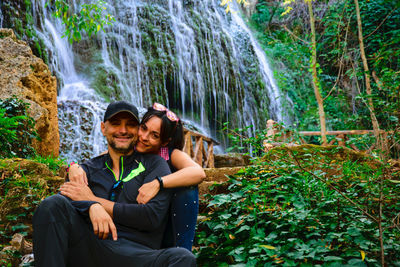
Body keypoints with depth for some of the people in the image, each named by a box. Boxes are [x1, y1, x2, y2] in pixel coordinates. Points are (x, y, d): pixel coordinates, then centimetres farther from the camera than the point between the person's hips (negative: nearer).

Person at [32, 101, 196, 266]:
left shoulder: (154, 164, 13)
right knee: (52, 204, -23)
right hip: (90, 248, 2)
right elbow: (64, 199, 2)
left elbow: (153, 215, -2)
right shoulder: (89, 169, 20)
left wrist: (94, 199, 0)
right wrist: (92, 207, -22)